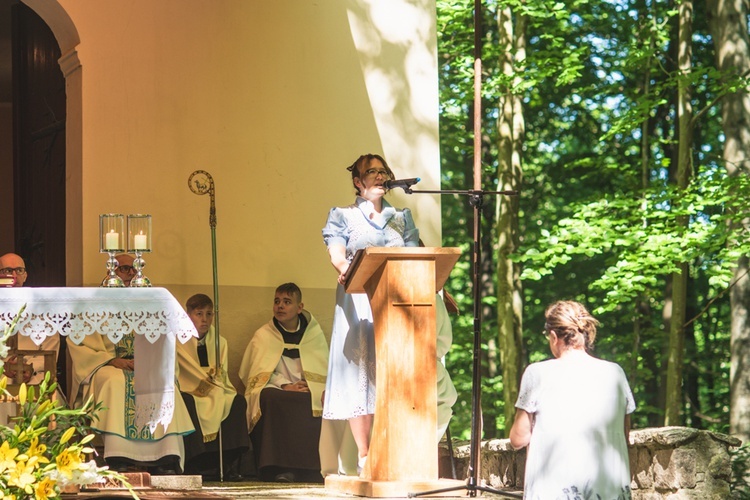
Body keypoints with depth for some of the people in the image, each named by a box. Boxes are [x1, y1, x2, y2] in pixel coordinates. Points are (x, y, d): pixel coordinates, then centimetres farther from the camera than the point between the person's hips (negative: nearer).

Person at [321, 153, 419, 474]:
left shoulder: (402, 218, 19)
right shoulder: (343, 217, 9)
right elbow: (336, 252, -8)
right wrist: (344, 269, -31)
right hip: (358, 303, -3)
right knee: (359, 367, -8)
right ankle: (364, 456, -7)